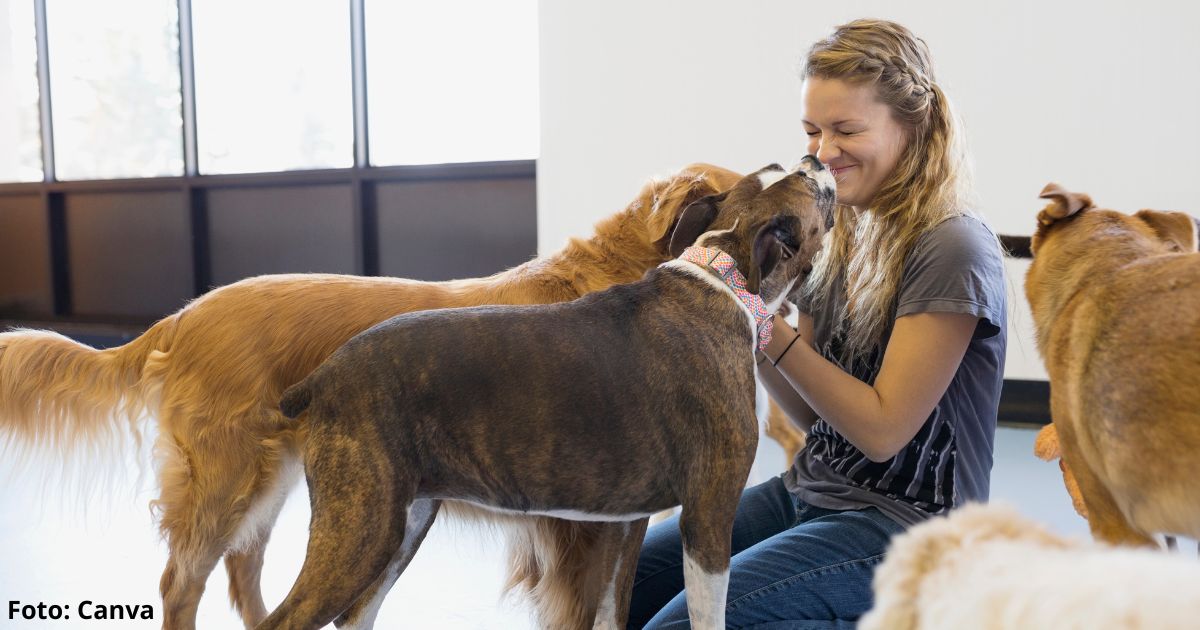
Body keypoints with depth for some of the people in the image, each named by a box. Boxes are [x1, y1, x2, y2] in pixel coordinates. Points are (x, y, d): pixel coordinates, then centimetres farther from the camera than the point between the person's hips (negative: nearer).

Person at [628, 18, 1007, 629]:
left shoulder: (952, 248, -17)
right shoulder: (843, 236, 6)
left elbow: (881, 430, -18)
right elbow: (812, 413, 8)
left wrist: (770, 327, -22)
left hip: (901, 524, -8)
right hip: (808, 490, 8)